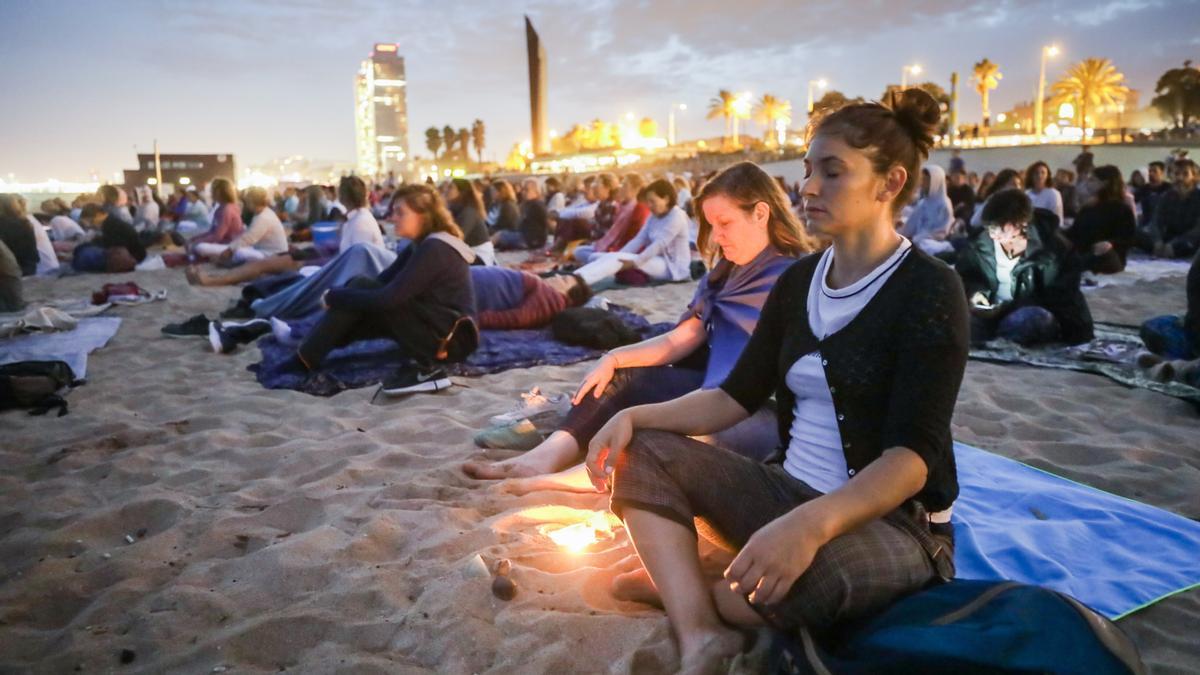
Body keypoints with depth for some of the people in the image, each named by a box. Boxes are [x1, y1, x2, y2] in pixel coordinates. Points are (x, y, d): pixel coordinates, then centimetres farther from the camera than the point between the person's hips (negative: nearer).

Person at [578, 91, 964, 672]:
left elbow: (914, 454, -22)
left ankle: (678, 591, -6)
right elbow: (738, 396, 6)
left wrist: (812, 524, -40)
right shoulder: (798, 280, 7)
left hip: (895, 521, -6)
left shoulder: (930, 290, -13)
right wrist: (636, 416, -10)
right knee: (643, 453, -7)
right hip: (789, 492, 7)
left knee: (807, 577, -39)